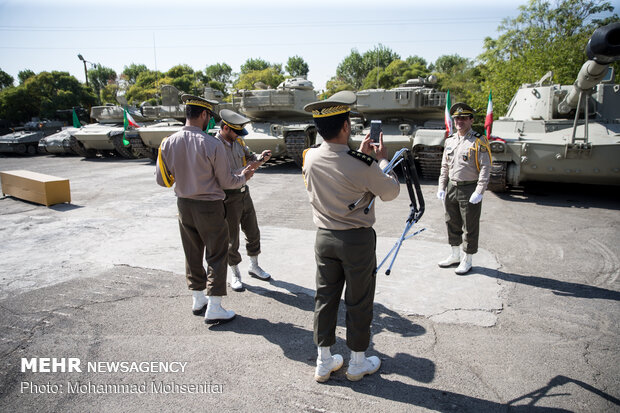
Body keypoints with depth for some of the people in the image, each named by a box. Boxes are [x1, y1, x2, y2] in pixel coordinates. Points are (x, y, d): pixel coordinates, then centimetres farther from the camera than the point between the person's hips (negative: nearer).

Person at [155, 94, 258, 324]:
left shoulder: (168, 143, -4)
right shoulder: (212, 144, -18)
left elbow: (162, 180, 2)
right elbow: (226, 181, -11)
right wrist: (243, 177, 8)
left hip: (184, 206, 6)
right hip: (209, 207, -5)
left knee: (193, 255, 18)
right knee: (217, 256, 7)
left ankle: (197, 300, 32)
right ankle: (213, 309, 11)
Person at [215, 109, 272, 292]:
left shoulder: (238, 141, 4)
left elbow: (249, 156, 13)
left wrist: (261, 157, -9)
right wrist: (244, 171, -30)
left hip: (244, 193, 7)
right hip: (228, 198, -7)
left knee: (253, 232, 17)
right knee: (232, 239, 6)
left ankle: (254, 266, 37)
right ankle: (235, 274, 25)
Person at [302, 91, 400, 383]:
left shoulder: (310, 158, -6)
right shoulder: (361, 165, -22)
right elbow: (391, 192, -5)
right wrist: (381, 160, 6)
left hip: (324, 237, 5)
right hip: (357, 240, -5)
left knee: (325, 298, 15)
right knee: (358, 302, 12)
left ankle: (323, 363, 30)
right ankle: (357, 363, 29)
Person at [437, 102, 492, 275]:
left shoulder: (479, 142, -9)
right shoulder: (450, 140, 9)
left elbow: (485, 168, -13)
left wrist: (479, 192, -19)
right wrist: (441, 187, 9)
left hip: (470, 190, -6)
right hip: (451, 188, 6)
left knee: (470, 227, 4)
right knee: (452, 223, 16)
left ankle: (467, 261, 18)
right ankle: (455, 255, 33)